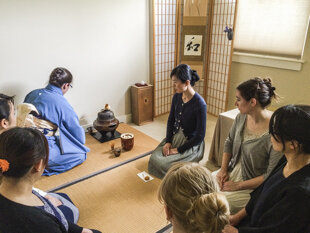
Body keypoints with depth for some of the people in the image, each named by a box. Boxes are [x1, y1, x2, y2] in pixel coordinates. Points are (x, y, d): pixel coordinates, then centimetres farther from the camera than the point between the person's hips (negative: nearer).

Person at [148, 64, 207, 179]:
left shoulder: (200, 104, -23)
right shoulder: (177, 97, -2)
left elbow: (200, 136, -19)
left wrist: (178, 150, -16)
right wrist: (168, 142, -4)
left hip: (191, 144, -6)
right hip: (174, 137, 6)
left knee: (163, 164, -22)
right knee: (154, 158, -15)